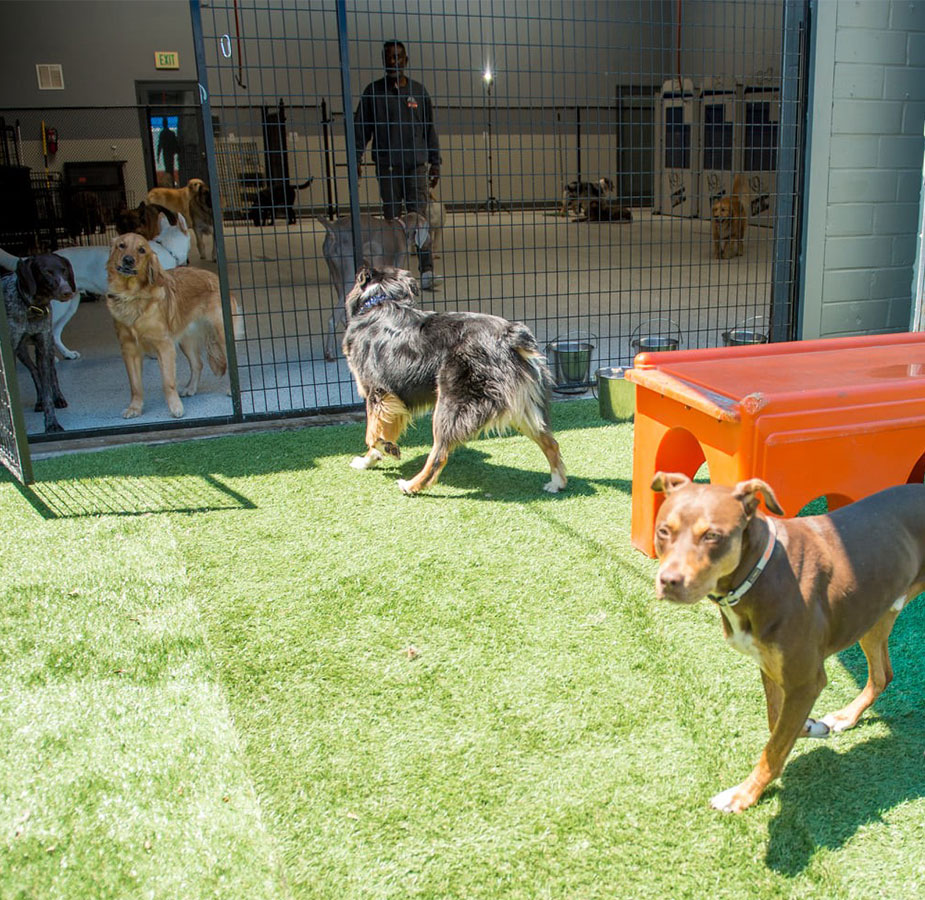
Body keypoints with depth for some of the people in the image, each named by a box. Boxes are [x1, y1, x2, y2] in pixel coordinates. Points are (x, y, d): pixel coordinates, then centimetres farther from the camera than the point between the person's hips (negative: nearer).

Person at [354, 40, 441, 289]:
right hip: (387, 165, 0)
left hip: (417, 164, 0)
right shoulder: (374, 91, 8)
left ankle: (427, 269, -14)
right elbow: (361, 127, 8)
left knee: (419, 217, -9)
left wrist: (435, 163, 10)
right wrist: (356, 159, -2)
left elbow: (430, 129, 14)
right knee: (391, 218, 2)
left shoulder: (418, 91, 12)